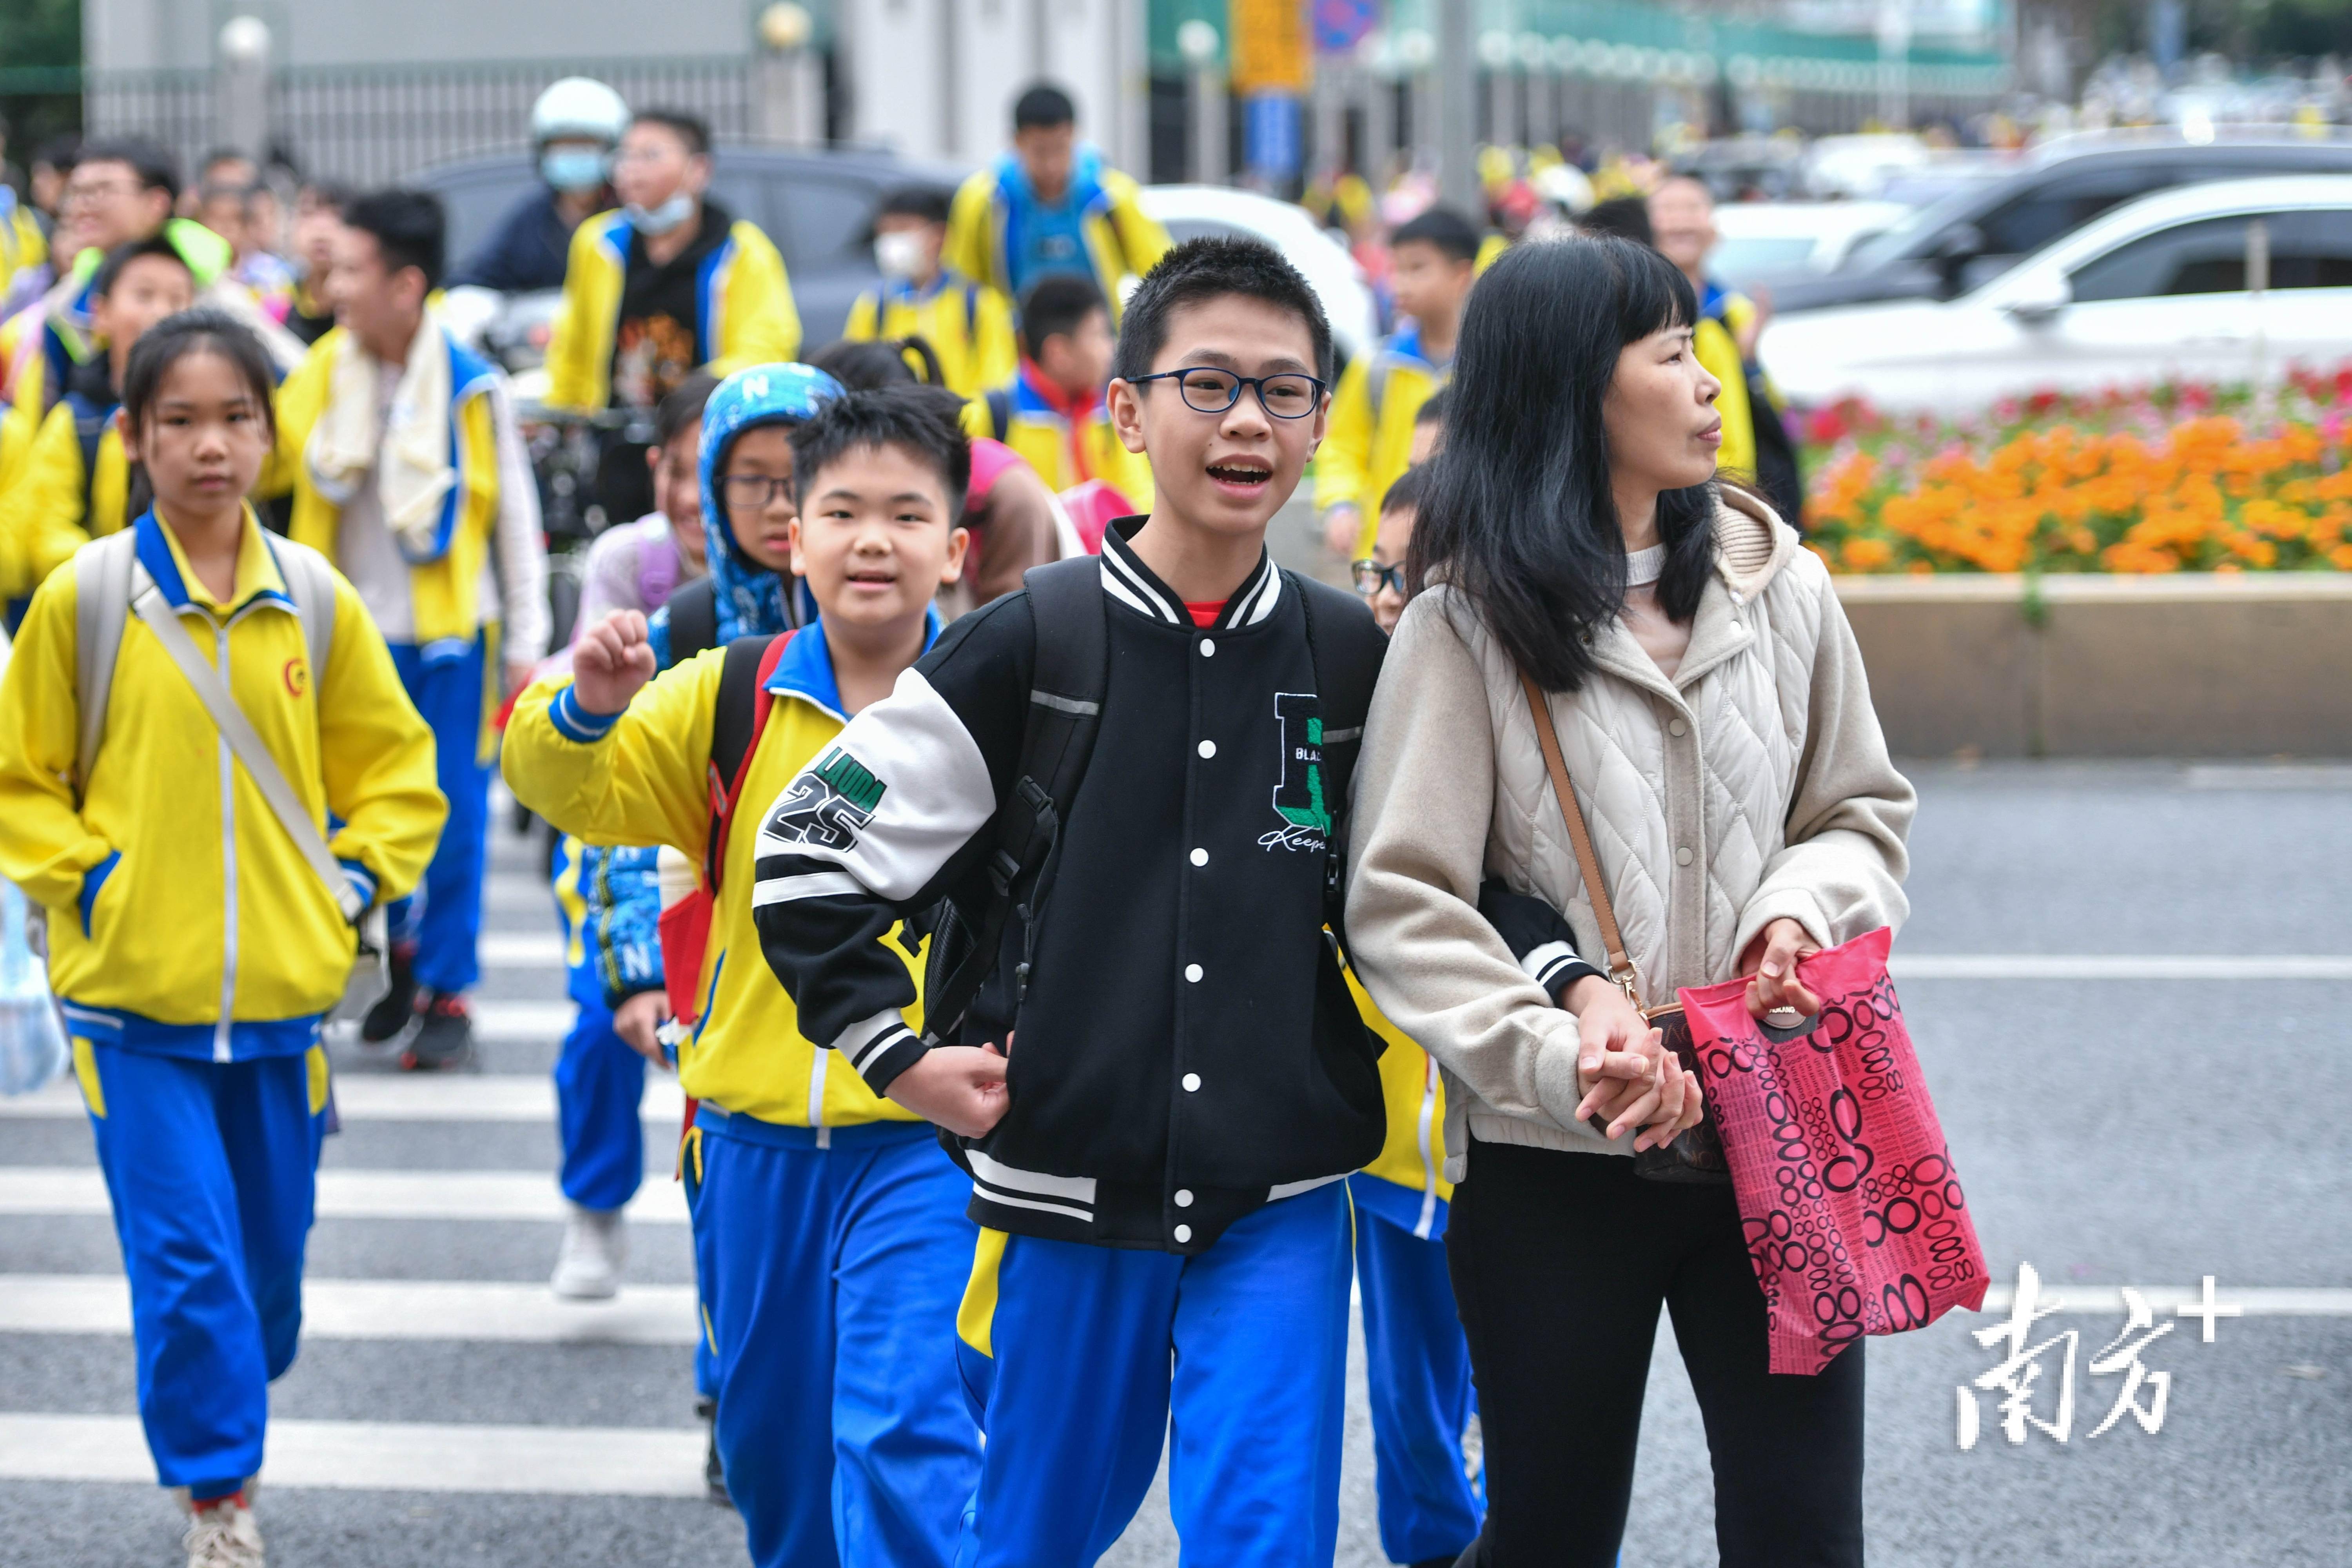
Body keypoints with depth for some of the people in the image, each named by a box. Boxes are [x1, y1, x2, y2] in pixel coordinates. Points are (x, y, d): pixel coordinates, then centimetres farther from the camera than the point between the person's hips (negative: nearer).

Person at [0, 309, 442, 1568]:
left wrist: (350, 880, 0)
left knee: (270, 1253, 13)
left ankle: (222, 1429, 36)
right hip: (132, 997, -3)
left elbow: (391, 766, 13)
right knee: (185, 1254, -8)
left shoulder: (317, 600, 2)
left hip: (282, 992, 3)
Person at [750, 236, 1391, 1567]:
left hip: (1280, 1202, 1)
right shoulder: (1031, 646, -5)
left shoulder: (1353, 661, 3)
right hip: (1069, 1184, -1)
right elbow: (808, 853, -1)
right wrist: (899, 1055, -5)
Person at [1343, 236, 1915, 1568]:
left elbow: (1864, 812, 16)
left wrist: (1803, 906, -7)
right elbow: (1404, 906, -10)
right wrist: (1559, 1056, -23)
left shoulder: (1777, 585, 6)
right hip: (1552, 1163, -3)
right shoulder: (1470, 622, -5)